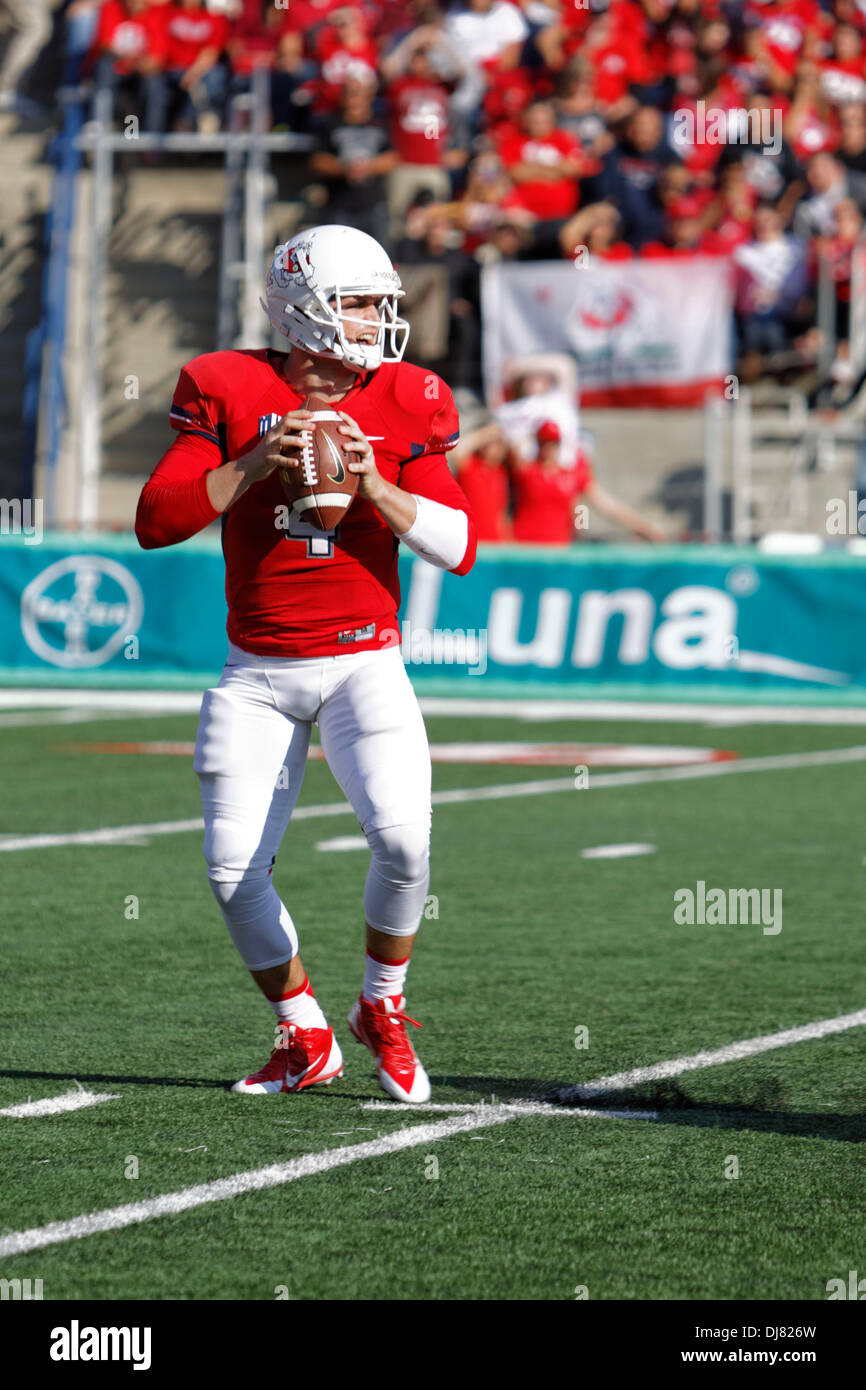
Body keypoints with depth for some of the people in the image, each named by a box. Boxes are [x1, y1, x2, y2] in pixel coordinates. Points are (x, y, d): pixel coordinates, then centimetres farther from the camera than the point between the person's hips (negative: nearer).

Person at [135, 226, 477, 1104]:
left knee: (403, 840, -21)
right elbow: (156, 522, -8)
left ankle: (382, 1011, 5)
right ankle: (305, 1040, 15)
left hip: (364, 662, -1)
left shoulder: (402, 405, -2)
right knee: (234, 868, -5)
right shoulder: (231, 394, -5)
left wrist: (374, 486, -17)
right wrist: (252, 466, -19)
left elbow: (459, 549, -4)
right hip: (258, 674, 1)